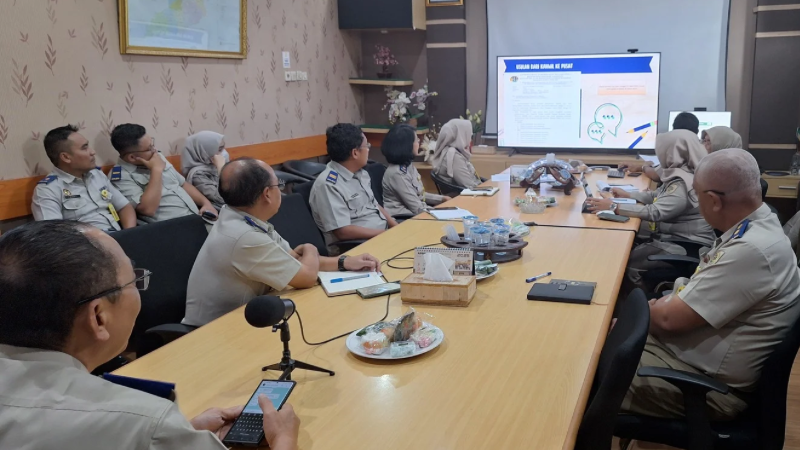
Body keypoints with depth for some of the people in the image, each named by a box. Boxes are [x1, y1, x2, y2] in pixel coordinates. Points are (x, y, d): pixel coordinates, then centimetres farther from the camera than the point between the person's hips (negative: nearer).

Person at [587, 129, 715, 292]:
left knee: (628, 262, -13)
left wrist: (613, 206, -30)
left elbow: (654, 212, -32)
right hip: (677, 236, 10)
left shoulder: (685, 183, -25)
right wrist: (628, 195, 14)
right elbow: (657, 196, 20)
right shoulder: (680, 174, 6)